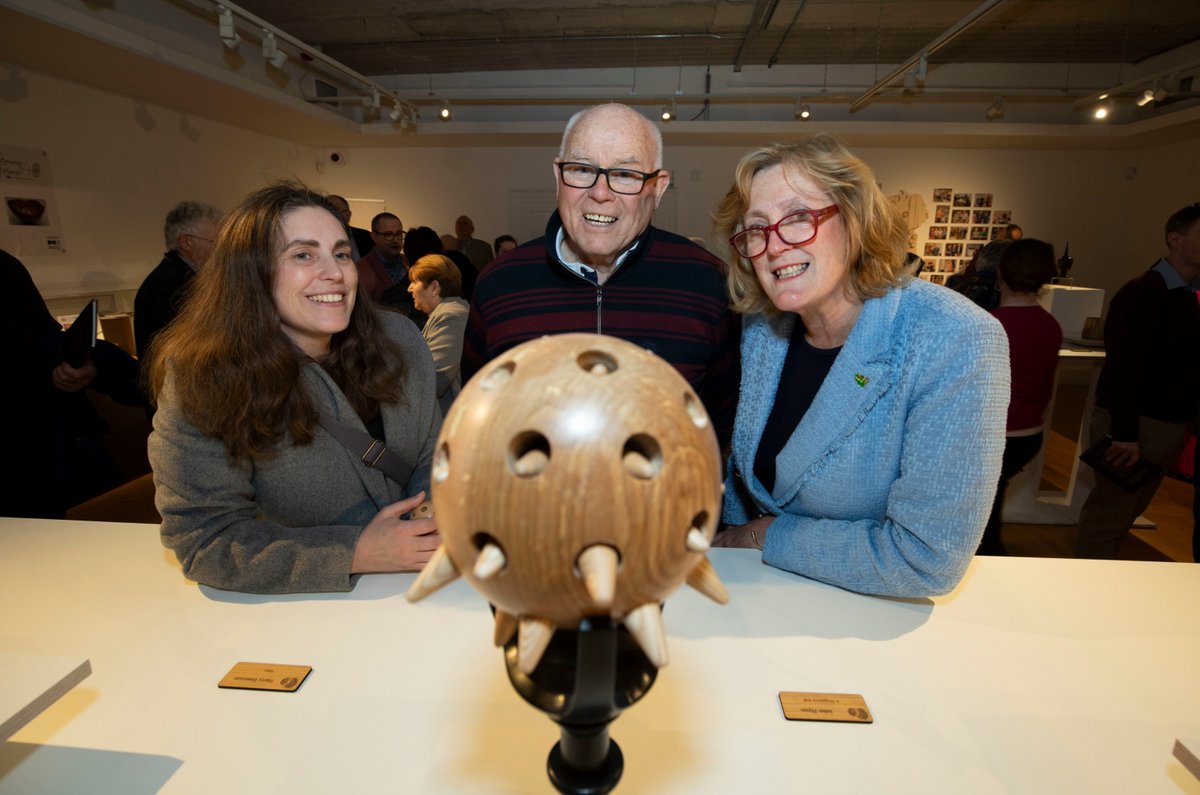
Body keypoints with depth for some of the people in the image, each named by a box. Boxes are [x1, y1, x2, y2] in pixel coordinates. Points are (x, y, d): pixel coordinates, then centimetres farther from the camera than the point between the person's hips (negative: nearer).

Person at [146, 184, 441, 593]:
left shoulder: (399, 337, -4)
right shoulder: (200, 376, -15)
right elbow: (202, 537, -14)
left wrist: (434, 519, -14)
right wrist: (355, 554, -22)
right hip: (294, 609, -2)